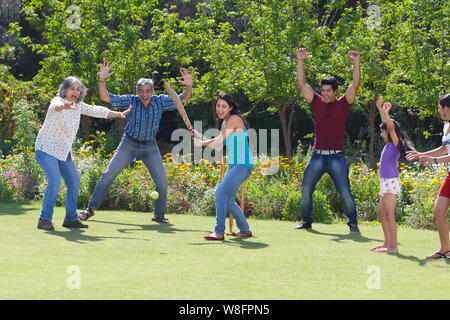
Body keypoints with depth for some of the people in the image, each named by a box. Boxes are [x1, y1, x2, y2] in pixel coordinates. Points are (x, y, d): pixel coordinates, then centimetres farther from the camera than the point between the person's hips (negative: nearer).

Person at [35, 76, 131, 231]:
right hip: (46, 148, -8)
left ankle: (71, 219, 22)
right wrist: (63, 106, -70)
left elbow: (95, 111, 13)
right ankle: (45, 220, -16)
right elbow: (56, 106, -45)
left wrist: (119, 114, 13)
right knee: (54, 182, -23)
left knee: (74, 183, 8)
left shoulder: (77, 105, 2)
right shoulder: (57, 101, -20)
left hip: (64, 151, 8)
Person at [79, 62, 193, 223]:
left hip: (150, 147, 1)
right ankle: (91, 208, 3)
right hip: (129, 144, -1)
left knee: (162, 180, -4)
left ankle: (159, 215, 14)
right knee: (109, 174, -5)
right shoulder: (131, 101, -12)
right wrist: (102, 80, -32)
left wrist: (189, 86, -24)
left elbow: (183, 99, -4)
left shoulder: (160, 101, -7)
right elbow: (105, 97, -16)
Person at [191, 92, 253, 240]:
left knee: (220, 192, -22)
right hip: (233, 165, 10)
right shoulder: (225, 122, 16)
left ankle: (219, 232, -25)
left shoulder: (234, 119, -12)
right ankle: (244, 230, 29)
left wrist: (201, 143, -1)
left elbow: (219, 141, -15)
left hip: (243, 165, -10)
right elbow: (218, 147, 18)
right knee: (228, 200, 16)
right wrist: (200, 136, 12)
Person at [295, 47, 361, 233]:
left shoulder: (343, 104, 4)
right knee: (306, 190, 1)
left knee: (345, 192, -7)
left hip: (336, 157, -3)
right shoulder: (317, 102, 10)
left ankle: (353, 223, 5)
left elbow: (355, 85, -7)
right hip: (317, 155, 3)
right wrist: (300, 61, -3)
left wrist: (356, 63, -14)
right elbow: (302, 84, 4)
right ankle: (306, 221, 16)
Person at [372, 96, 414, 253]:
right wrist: (380, 109, 31)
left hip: (392, 182, -10)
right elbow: (386, 125, 26)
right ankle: (387, 243, 25)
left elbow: (391, 127, -26)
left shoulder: (396, 143, -8)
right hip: (385, 182, 10)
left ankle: (393, 247, -15)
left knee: (389, 214, -13)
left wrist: (386, 113, -36)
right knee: (381, 213, 16)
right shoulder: (389, 144, 13)